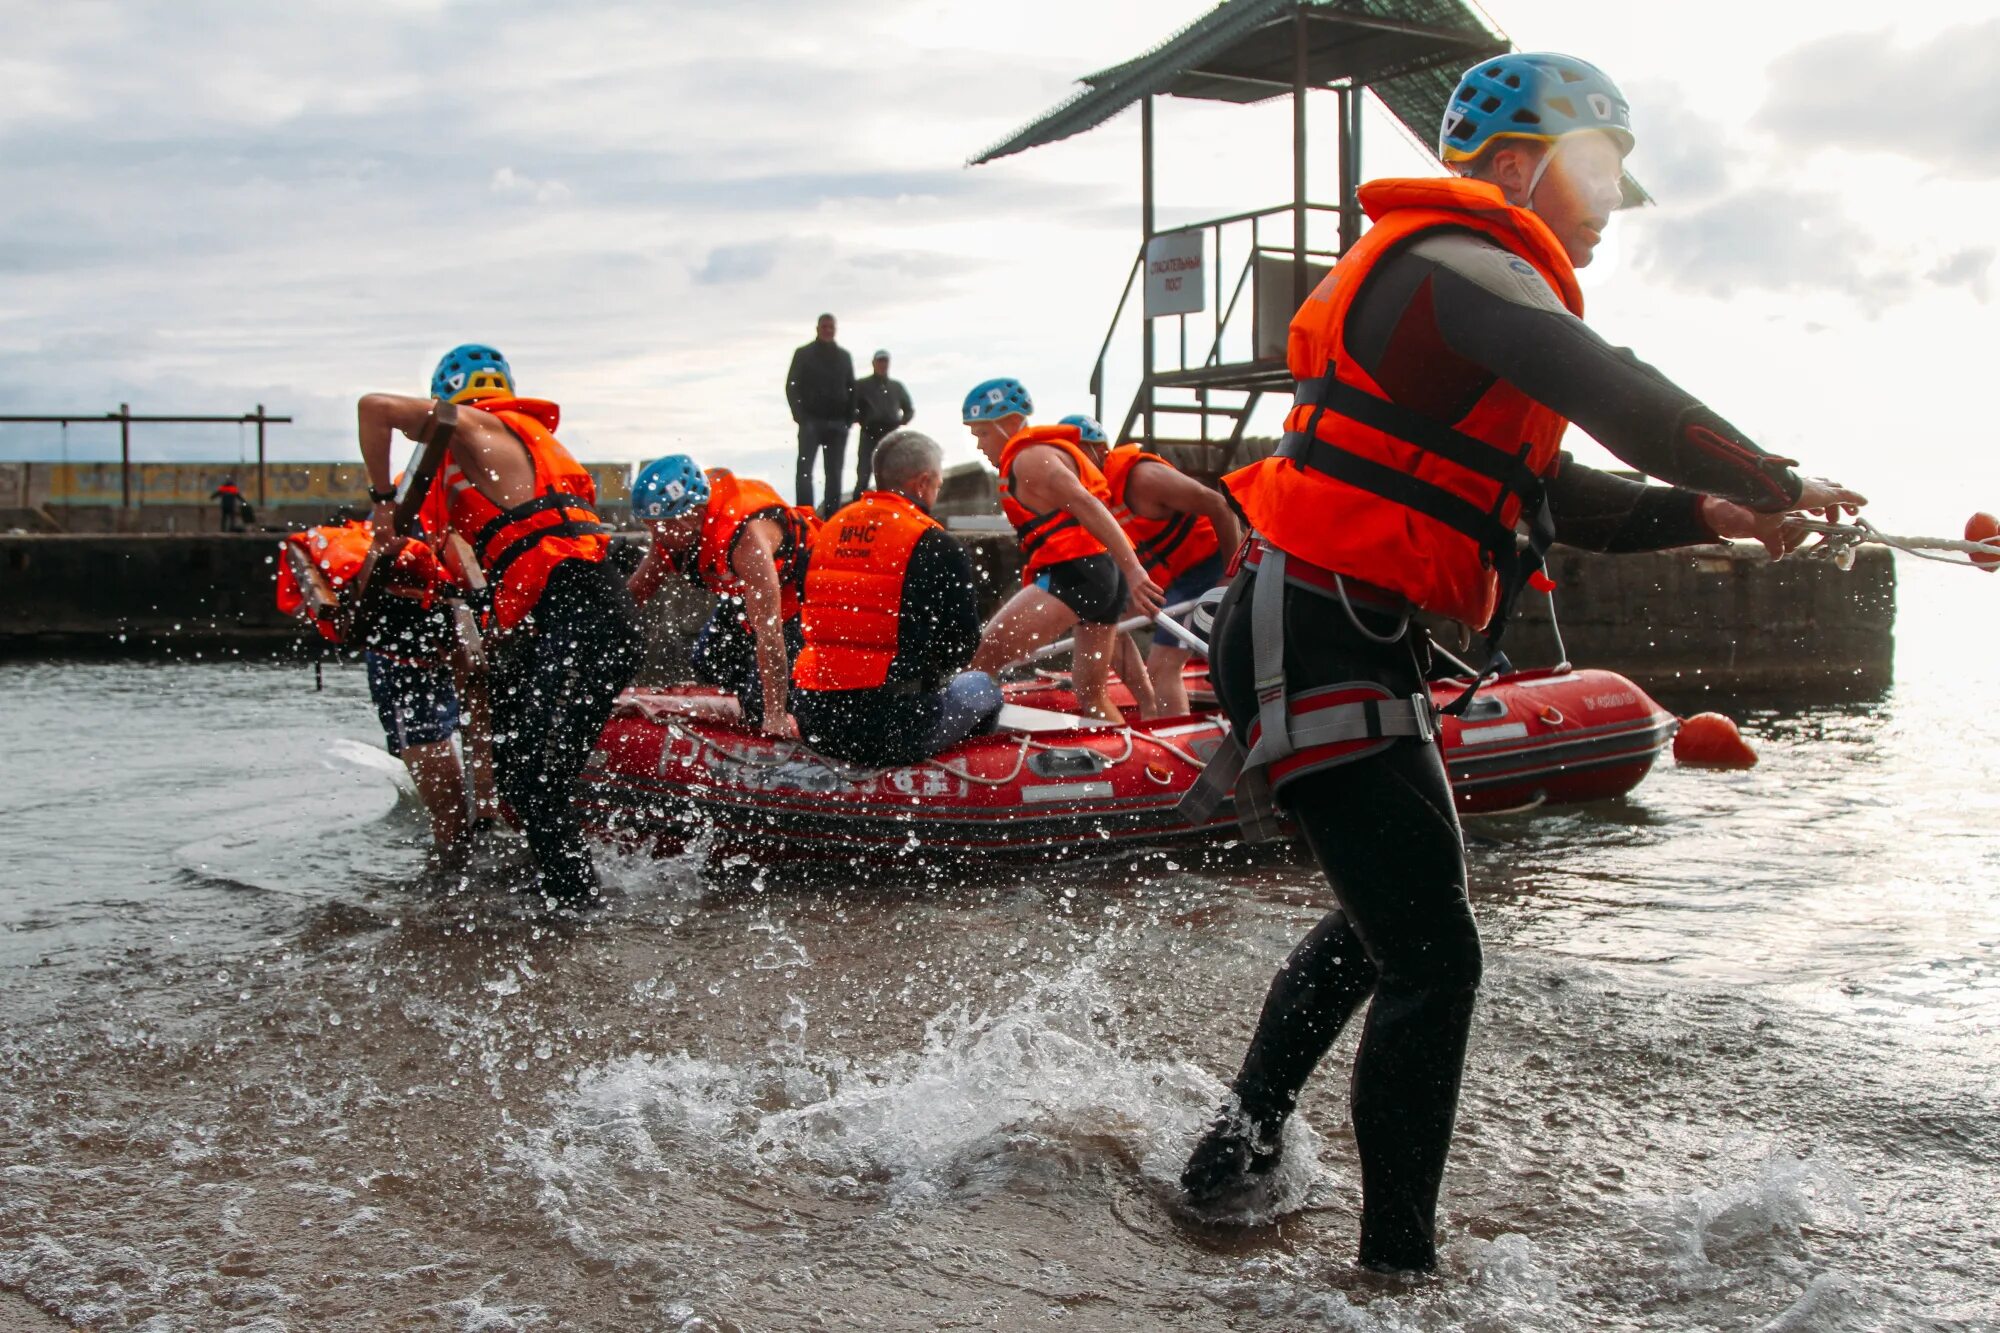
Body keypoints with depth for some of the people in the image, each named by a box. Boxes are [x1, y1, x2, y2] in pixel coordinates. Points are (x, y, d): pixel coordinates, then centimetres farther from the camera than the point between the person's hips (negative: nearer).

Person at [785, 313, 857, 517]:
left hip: (837, 423, 3)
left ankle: (832, 514, 7)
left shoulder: (844, 356, 14)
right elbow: (791, 386, 2)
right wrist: (800, 415, -9)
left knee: (835, 471, 4)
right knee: (805, 468, -10)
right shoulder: (803, 354, 5)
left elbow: (851, 388, 15)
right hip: (811, 421, -3)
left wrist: (849, 418, 4)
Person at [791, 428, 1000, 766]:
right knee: (981, 687, 22)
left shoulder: (830, 529, 13)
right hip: (891, 729, -6)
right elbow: (963, 642, -6)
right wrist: (933, 672, 18)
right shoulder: (935, 545, -7)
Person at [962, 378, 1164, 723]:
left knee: (981, 660, -14)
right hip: (1107, 576, 10)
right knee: (1091, 695, 18)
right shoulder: (1056, 449, 26)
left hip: (1074, 572, -10)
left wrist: (1133, 572, -28)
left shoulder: (1029, 458, -5)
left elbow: (1088, 507, -18)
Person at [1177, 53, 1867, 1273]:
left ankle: (1239, 1151, 39)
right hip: (1318, 638, -11)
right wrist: (1776, 485, -9)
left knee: (1386, 919, 26)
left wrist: (1702, 513, 2)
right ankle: (1400, 1262, -1)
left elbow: (1551, 494, 16)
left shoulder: (1467, 282, 21)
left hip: (1359, 644, 11)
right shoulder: (1459, 267, -12)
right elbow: (1623, 399, -21)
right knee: (1434, 955, -11)